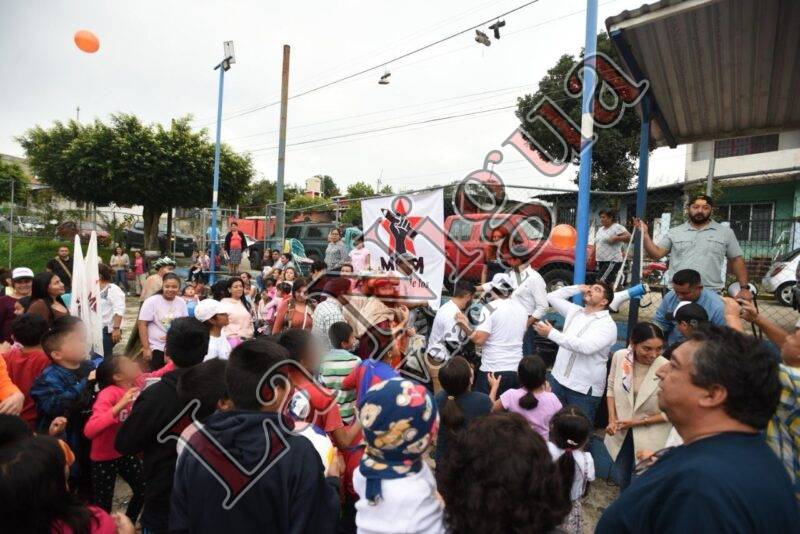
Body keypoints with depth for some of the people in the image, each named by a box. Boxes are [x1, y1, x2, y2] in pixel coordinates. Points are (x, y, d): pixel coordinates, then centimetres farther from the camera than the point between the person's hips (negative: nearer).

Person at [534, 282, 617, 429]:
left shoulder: (607, 324, -13)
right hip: (557, 380, 6)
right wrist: (578, 288, 10)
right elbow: (552, 297, 19)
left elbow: (586, 347, -28)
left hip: (584, 389, -6)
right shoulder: (574, 311, 9)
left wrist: (551, 333, -25)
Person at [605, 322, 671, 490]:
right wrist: (612, 419, -9)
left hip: (650, 438, -4)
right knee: (622, 479, 25)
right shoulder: (620, 356, -16)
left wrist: (637, 422, -14)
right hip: (621, 431, 4)